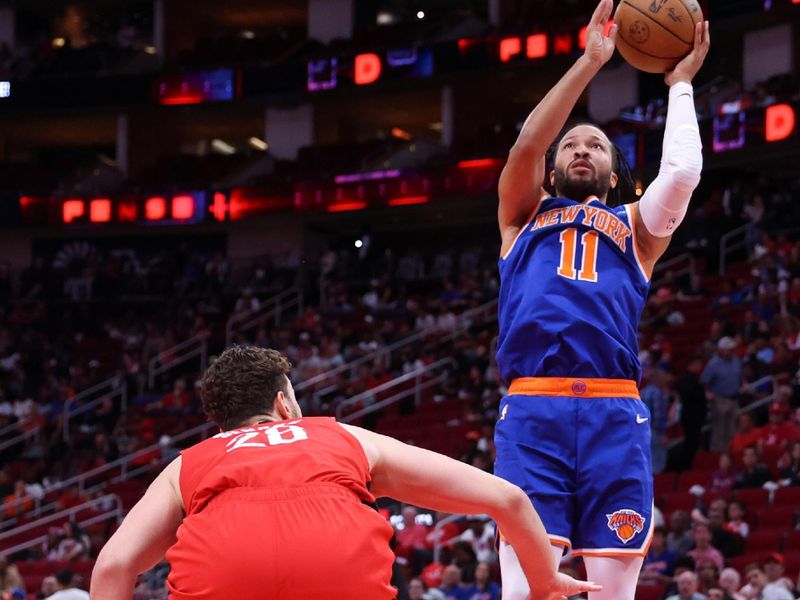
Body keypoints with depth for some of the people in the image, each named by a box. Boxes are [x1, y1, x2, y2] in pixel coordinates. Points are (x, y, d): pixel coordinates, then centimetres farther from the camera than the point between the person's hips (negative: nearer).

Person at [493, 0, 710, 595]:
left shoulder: (636, 225, 25)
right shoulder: (525, 216, 25)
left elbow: (683, 173, 5)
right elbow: (526, 144, 7)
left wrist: (681, 84, 15)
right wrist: (590, 61, 7)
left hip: (615, 413, 1)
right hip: (532, 410, -1)